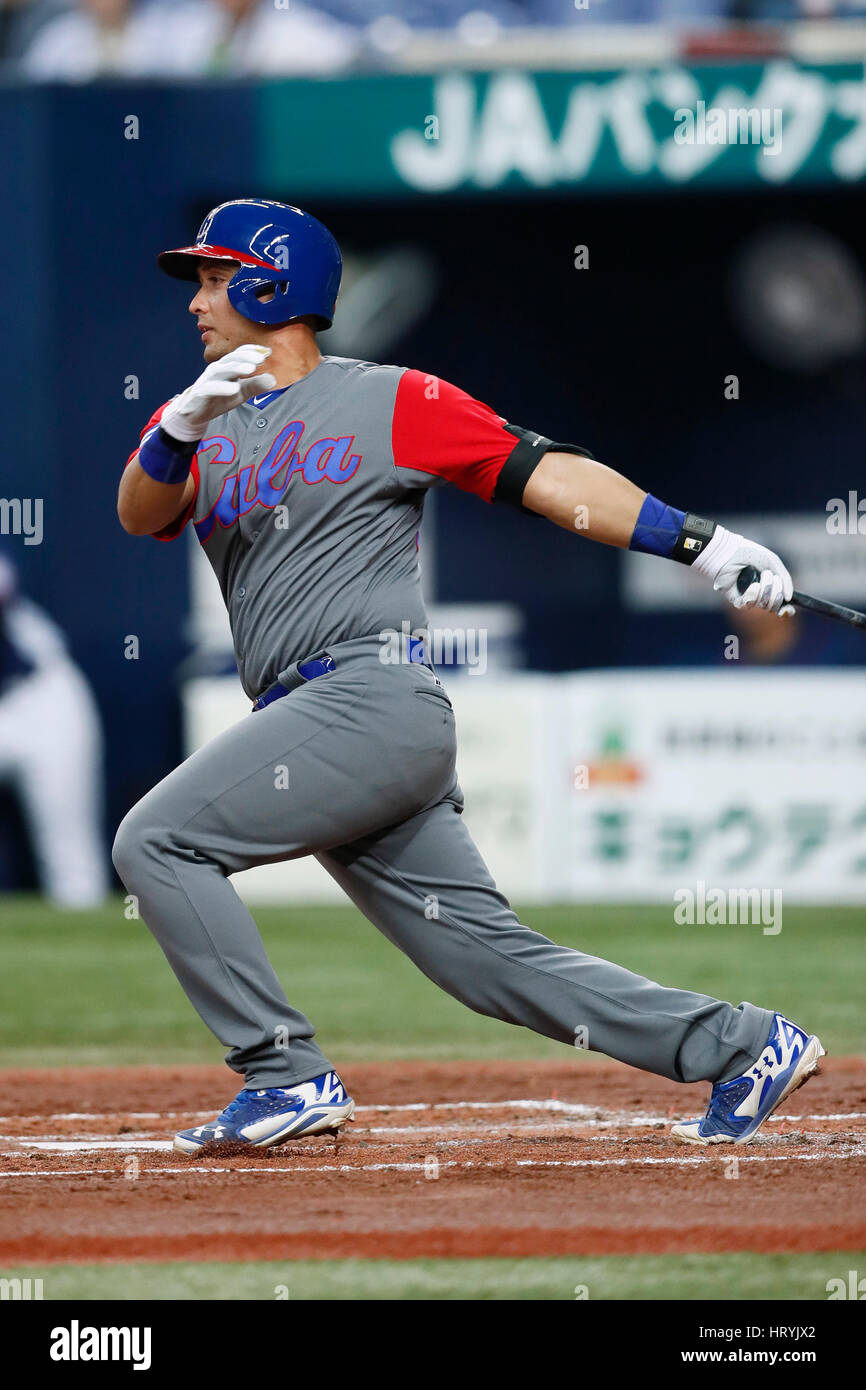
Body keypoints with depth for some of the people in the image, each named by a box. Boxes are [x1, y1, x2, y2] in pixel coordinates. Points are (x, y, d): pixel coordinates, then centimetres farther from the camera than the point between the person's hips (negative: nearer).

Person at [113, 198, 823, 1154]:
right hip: (313, 721, 7)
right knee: (491, 956, 3)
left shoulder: (389, 402, 2)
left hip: (373, 698, -7)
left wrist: (698, 542, -10)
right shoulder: (200, 420, 20)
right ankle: (746, 1046, 5)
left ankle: (287, 1076, -12)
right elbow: (140, 513, 2)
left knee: (158, 841, -15)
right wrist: (182, 430, -20)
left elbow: (544, 474, -2)